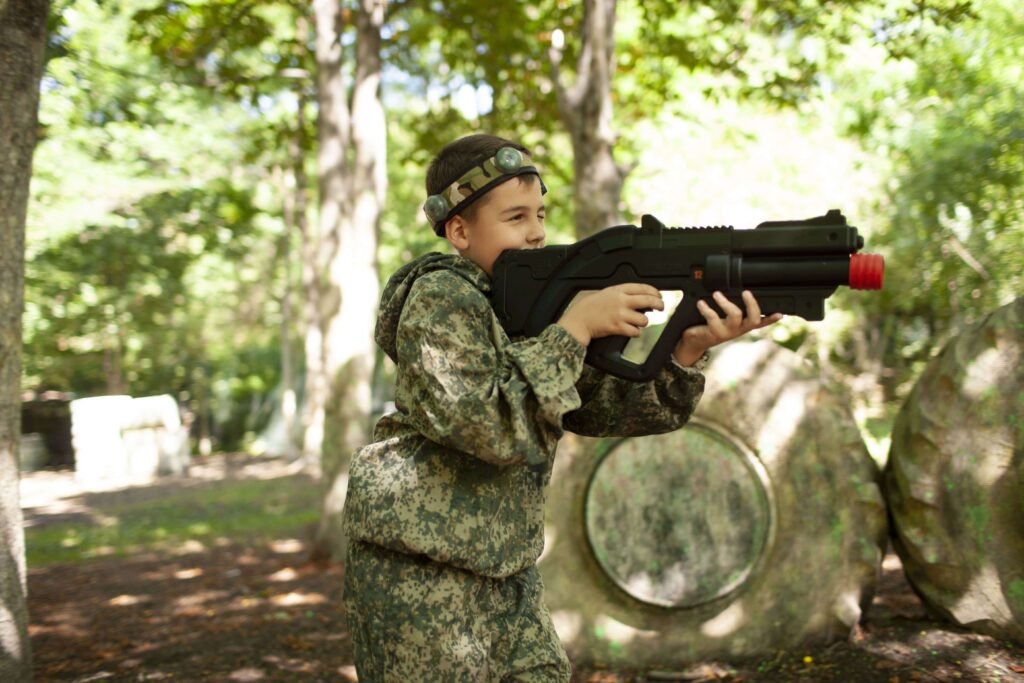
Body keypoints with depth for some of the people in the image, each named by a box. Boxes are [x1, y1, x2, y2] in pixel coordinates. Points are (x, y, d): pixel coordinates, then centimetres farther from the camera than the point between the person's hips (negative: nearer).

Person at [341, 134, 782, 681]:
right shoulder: (440, 300, -16)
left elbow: (608, 407, -1)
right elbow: (490, 426, -27)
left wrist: (690, 349, -17)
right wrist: (576, 327, -24)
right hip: (419, 569, -7)